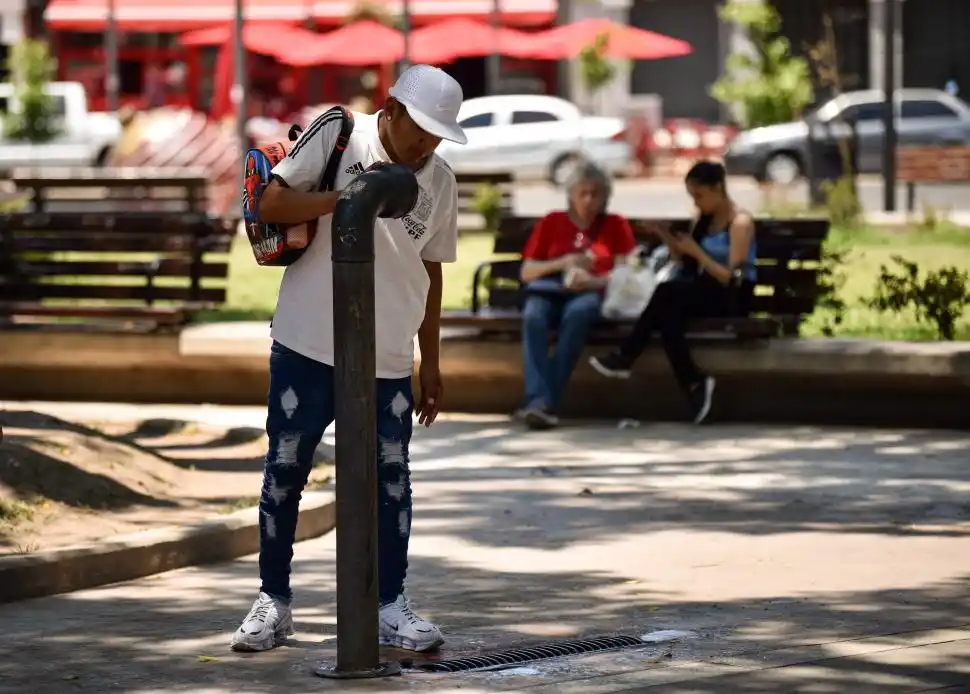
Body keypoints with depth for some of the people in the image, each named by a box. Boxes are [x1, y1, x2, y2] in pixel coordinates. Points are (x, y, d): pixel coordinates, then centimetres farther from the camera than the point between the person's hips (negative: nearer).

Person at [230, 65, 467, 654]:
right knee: (285, 471, 5)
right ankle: (274, 601, 17)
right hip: (308, 346, -3)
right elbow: (271, 205, -12)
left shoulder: (440, 182, 5)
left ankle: (391, 606, 11)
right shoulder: (337, 136, -7)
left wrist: (432, 365, 15)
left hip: (389, 361, 3)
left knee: (392, 479, 2)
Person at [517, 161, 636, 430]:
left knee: (578, 313, -40)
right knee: (533, 316, -37)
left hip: (590, 293, -1)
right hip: (549, 290, 1)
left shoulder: (616, 226, 19)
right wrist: (563, 263, -3)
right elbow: (526, 272, 14)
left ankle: (547, 402, -45)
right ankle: (537, 399, -51)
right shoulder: (552, 223, 21)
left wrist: (592, 281, -12)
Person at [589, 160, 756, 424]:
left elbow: (733, 280, -15)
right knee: (667, 311, -28)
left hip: (732, 299, -7)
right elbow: (685, 263, 17)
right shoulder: (705, 219, 15)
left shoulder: (740, 223, -8)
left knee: (667, 292, -31)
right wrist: (666, 236, 1)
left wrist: (697, 251, -17)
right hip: (707, 293, 7)